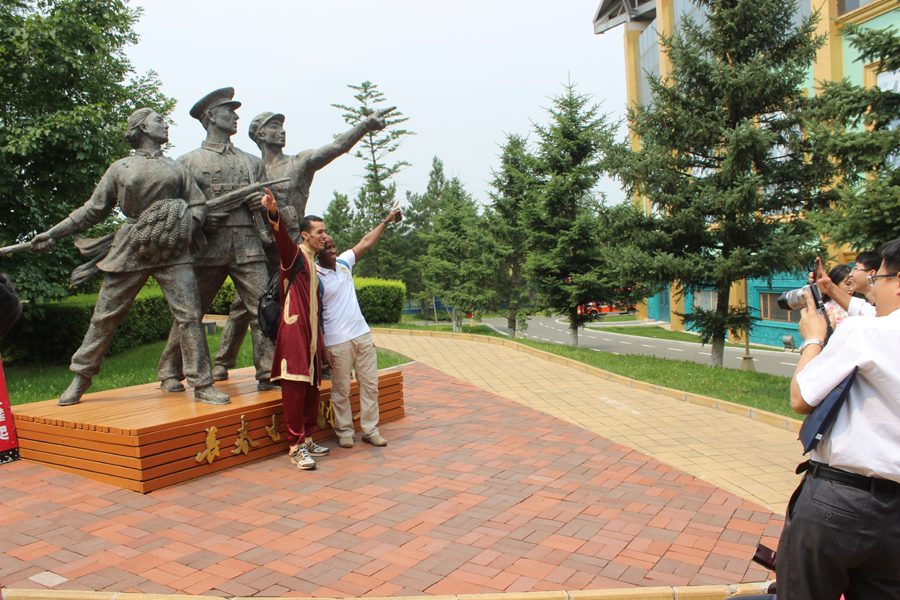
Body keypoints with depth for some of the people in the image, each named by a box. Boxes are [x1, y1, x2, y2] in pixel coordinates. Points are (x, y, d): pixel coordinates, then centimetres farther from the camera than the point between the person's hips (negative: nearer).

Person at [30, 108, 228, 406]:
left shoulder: (177, 169, 17)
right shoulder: (120, 168, 12)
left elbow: (199, 205, 14)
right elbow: (93, 209, 15)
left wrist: (184, 226, -6)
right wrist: (52, 234, 12)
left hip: (173, 251, 1)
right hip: (130, 250, 0)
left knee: (189, 315, -8)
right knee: (105, 316, 4)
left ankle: (203, 385, -3)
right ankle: (80, 379, 21)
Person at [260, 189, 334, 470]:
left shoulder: (315, 266, 22)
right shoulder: (294, 256, 0)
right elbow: (281, 236, -24)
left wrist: (323, 347, 26)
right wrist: (273, 212, -46)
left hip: (312, 336, 8)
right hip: (294, 332, -8)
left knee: (312, 389, 10)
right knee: (295, 389, -6)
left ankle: (307, 440, 20)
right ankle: (296, 447, -1)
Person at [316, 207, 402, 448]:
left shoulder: (344, 262, 7)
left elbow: (366, 242, 14)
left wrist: (387, 221, 12)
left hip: (362, 335, 6)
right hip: (337, 342, -6)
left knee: (370, 384, 8)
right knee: (341, 390, 4)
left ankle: (370, 430, 17)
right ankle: (344, 432, 19)